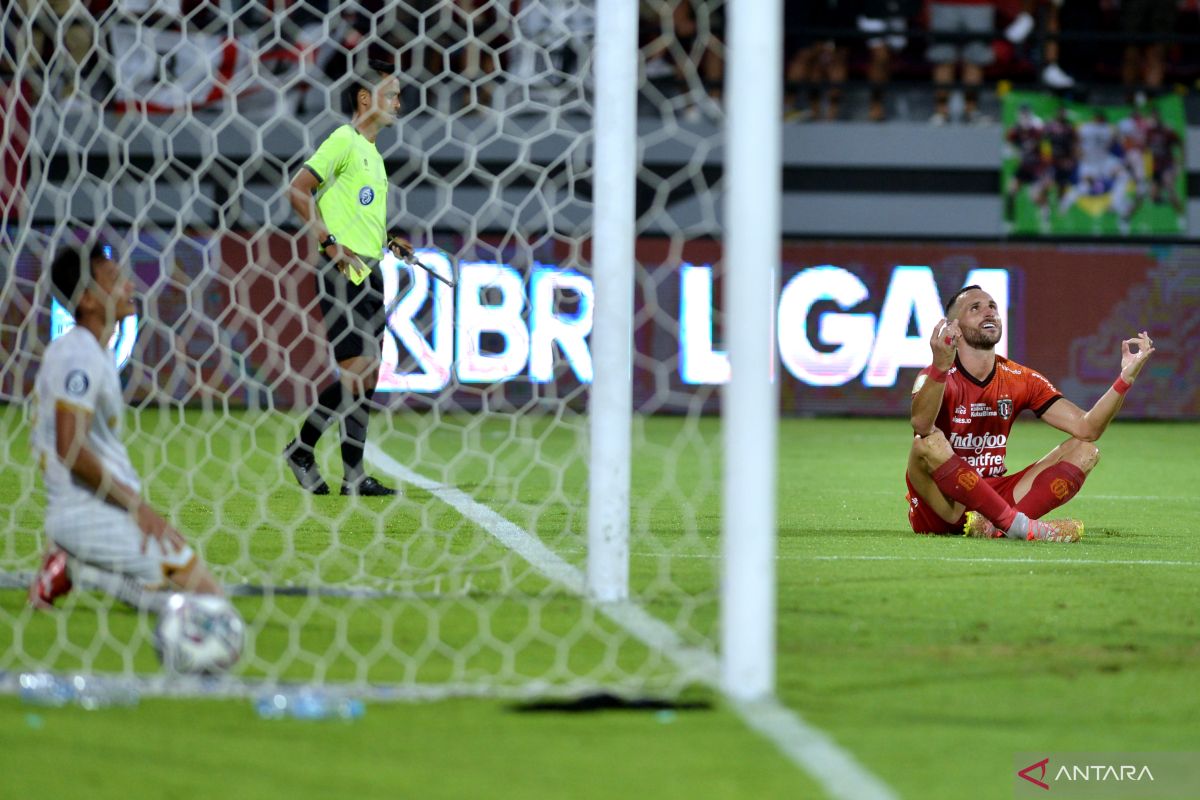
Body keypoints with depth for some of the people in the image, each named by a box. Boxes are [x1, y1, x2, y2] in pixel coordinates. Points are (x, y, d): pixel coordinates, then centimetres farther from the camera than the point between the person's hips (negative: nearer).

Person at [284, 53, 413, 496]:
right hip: (342, 275, -9)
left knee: (367, 376, 6)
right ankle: (301, 450, -1)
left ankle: (353, 475, 8)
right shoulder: (343, 141, -9)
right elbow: (297, 190, -14)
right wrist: (332, 243, -17)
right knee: (355, 373, -14)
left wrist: (386, 240, 13)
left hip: (368, 273, 9)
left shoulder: (371, 150, 19)